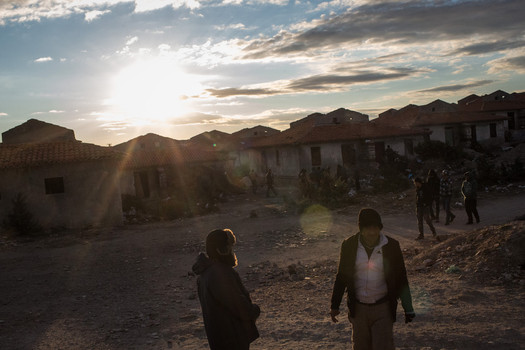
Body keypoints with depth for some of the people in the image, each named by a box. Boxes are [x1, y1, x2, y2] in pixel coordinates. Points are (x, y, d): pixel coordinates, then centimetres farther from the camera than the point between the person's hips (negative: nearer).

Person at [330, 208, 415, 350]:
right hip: (358, 309, 2)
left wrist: (408, 309, 3)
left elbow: (401, 279, 1)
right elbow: (341, 276, 5)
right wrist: (334, 305, 6)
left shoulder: (391, 246, -7)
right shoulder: (349, 245, -5)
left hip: (383, 308, -2)